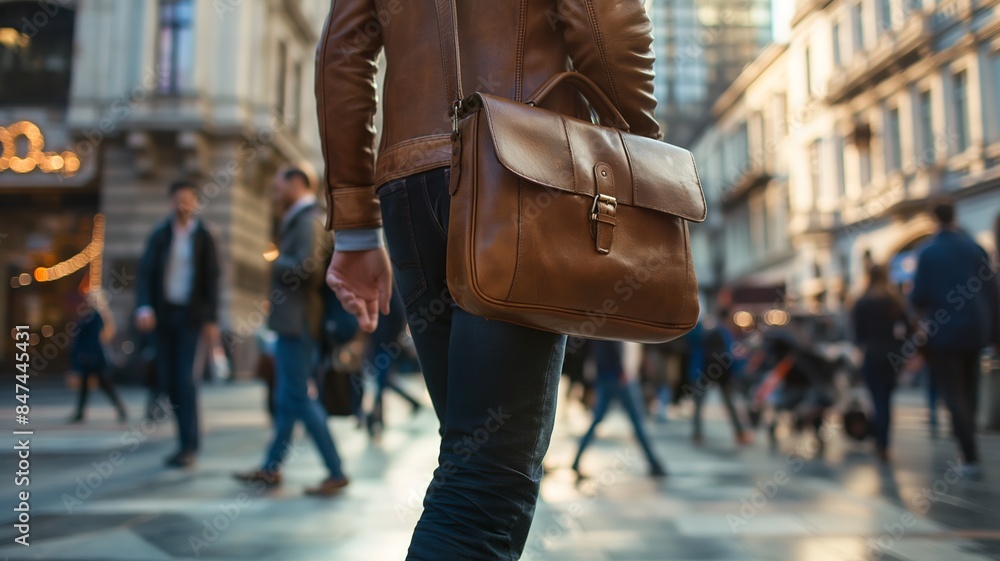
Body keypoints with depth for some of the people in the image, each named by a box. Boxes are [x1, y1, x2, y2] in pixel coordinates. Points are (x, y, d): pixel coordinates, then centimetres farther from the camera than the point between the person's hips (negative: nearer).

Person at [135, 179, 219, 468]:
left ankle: (189, 445, -3)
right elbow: (145, 272, 1)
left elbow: (212, 279, -1)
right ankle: (186, 436, 18)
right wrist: (144, 307, -14)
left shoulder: (204, 237, 1)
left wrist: (212, 319, -6)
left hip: (190, 315, -3)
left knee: (185, 379, -9)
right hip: (163, 314, 3)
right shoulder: (159, 234, 7)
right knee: (167, 379, 5)